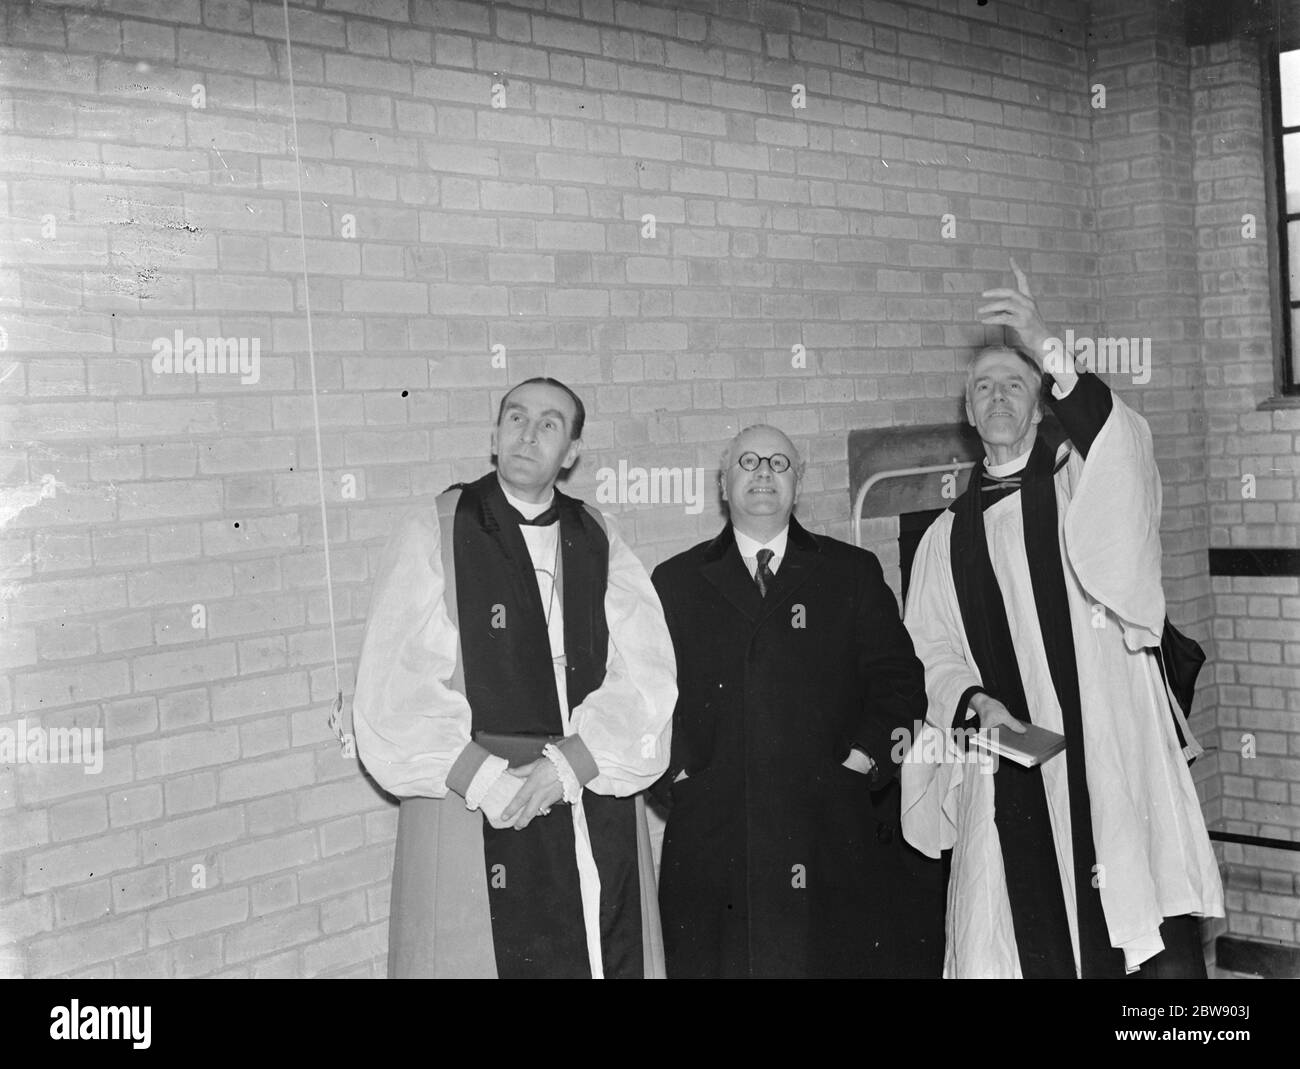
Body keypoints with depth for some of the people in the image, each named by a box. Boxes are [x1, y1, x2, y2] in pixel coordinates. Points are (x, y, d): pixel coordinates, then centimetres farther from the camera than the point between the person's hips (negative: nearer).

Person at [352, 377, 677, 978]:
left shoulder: (599, 541, 9)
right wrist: (484, 781, -18)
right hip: (473, 807, -3)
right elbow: (395, 695, -7)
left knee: (610, 957, 5)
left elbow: (645, 675, -1)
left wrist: (568, 765, -15)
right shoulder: (432, 536, -1)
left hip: (599, 810, 3)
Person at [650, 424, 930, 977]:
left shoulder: (853, 573, 12)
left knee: (840, 961, 0)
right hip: (712, 843, 0)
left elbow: (898, 679, 7)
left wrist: (861, 761, -5)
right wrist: (680, 774, -4)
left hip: (832, 840, 0)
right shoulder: (676, 581, 12)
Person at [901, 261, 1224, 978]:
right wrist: (972, 701, -9)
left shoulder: (1079, 481, 8)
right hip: (1009, 775, 2)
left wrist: (1051, 355, -27)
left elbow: (1126, 449, -16)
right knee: (1026, 949, -1)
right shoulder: (947, 536, 15)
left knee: (1162, 955, -10)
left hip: (1116, 764, -2)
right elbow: (934, 653, 12)